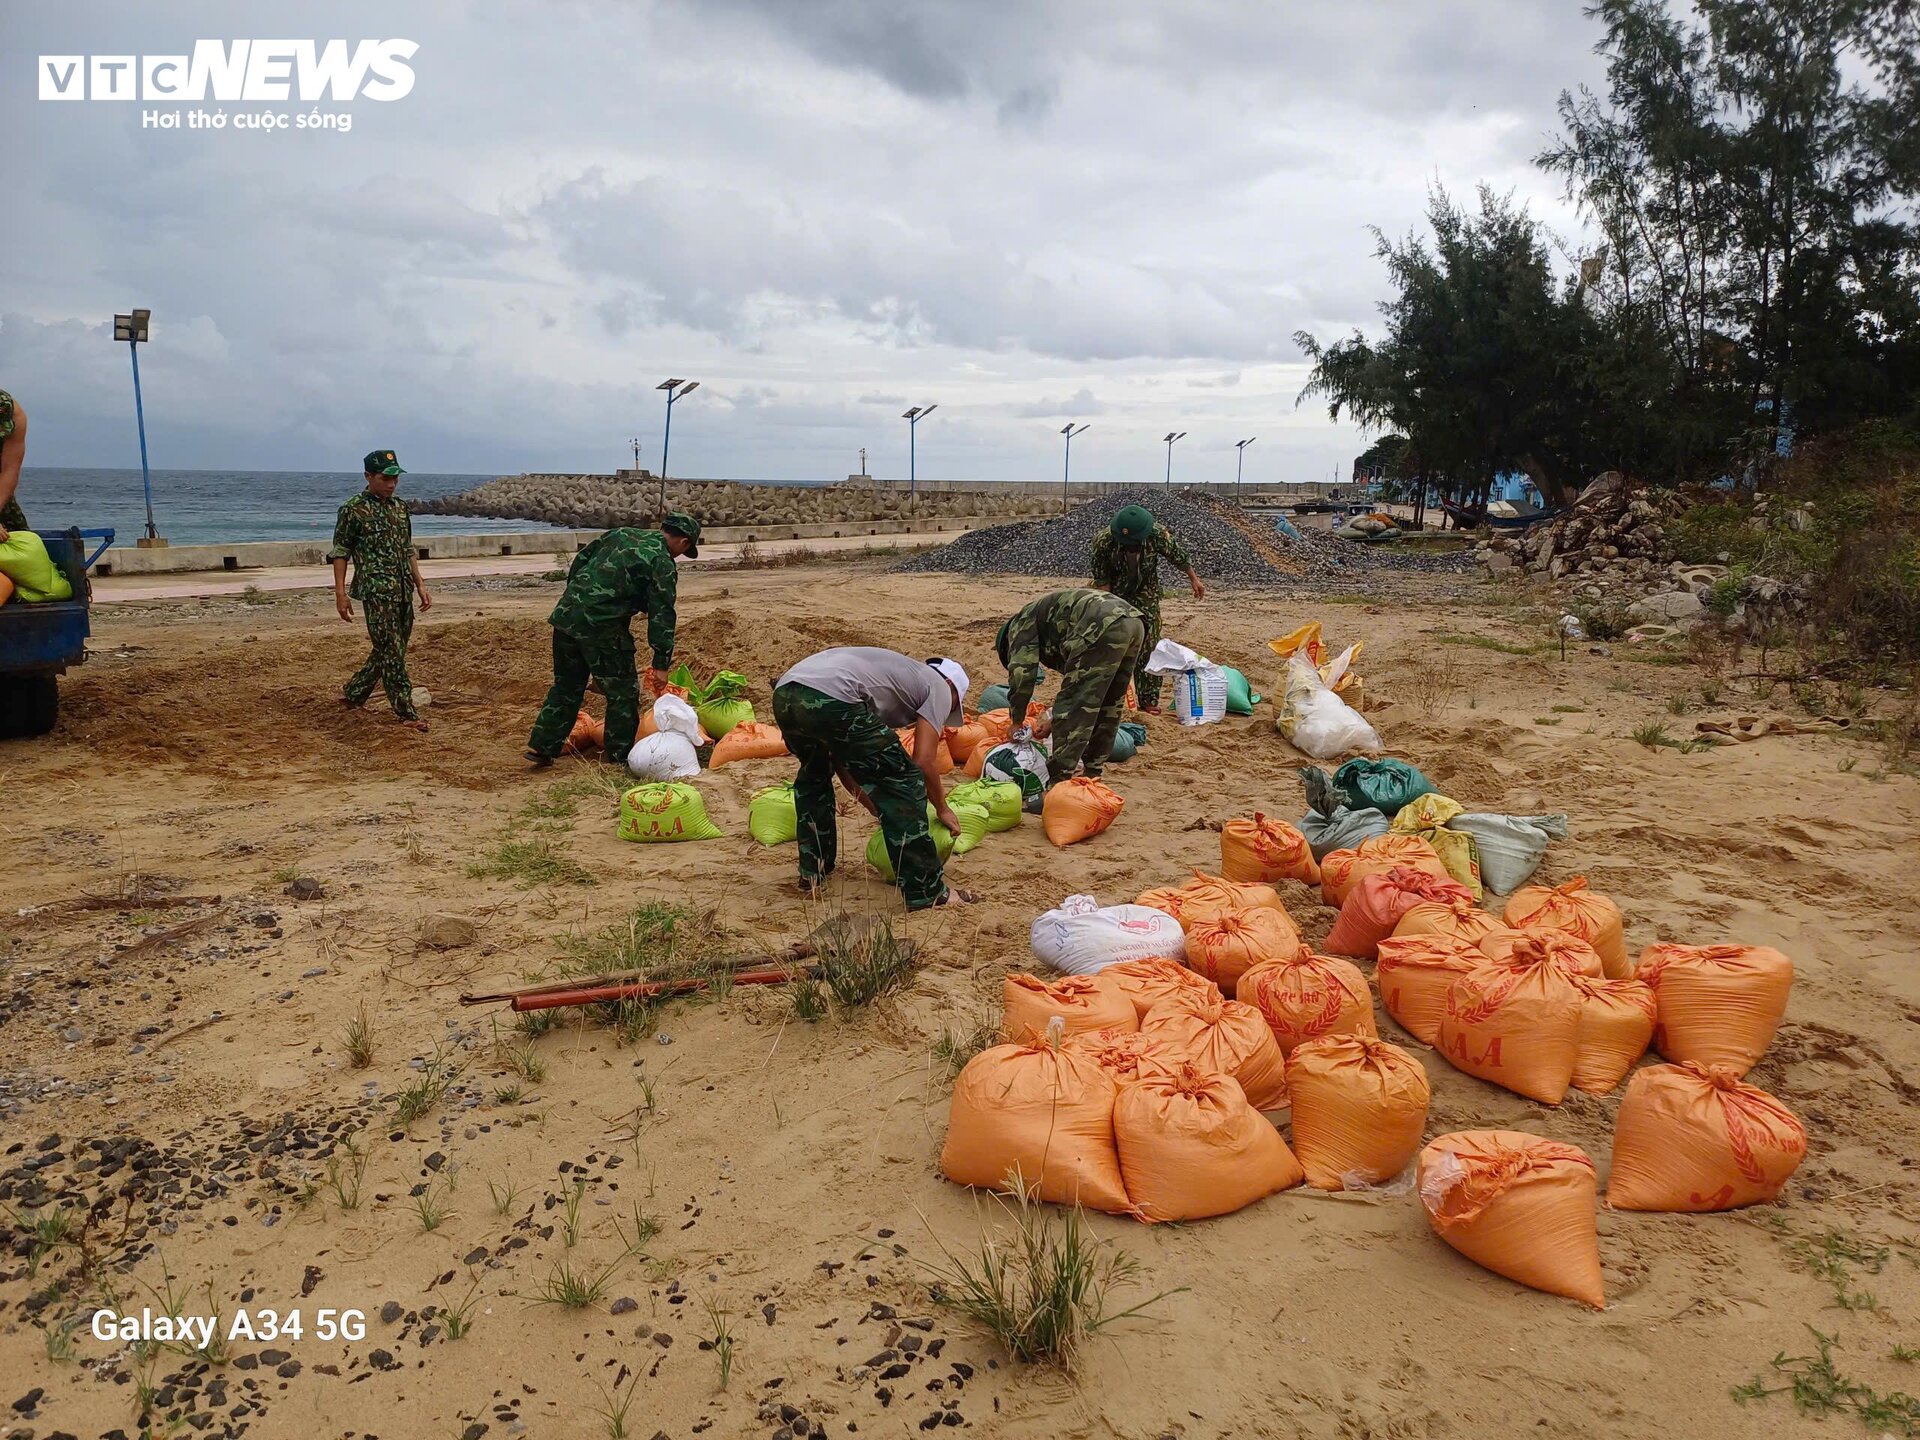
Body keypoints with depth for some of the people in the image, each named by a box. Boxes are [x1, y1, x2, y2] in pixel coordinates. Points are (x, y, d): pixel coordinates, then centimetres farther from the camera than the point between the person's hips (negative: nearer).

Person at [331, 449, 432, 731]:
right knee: (391, 652, -7)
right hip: (376, 591, -7)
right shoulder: (354, 510, -5)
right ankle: (406, 712, -3)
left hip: (403, 591, 7)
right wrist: (341, 593, -11)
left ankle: (353, 692, 31)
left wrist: (420, 586, 15)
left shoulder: (399, 509, 14)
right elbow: (339, 552, -4)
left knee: (390, 650, 13)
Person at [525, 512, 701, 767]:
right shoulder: (662, 564, -4)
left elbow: (579, 562, 22)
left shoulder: (621, 533, 17)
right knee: (622, 693, 7)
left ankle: (541, 746, 23)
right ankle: (619, 759, 13)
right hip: (602, 628, -7)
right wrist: (661, 664, -6)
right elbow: (662, 616, -7)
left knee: (567, 686, 20)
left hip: (566, 615, 7)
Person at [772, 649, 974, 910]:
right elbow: (924, 761, 8)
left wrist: (876, 808, 40)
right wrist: (943, 810, 24)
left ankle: (812, 873, 39)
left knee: (814, 774, 36)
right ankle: (927, 893, 8)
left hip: (784, 694, 8)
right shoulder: (939, 687, 21)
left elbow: (841, 759, 37)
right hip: (831, 699, -8)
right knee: (903, 782, 5)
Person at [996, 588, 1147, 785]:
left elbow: (1021, 671, 2)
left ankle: (1057, 779, -3)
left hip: (1105, 626, -9)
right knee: (1108, 707, 21)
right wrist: (1054, 721, 40)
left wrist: (1016, 722, 11)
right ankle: (1091, 772, 29)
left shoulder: (1023, 622, 17)